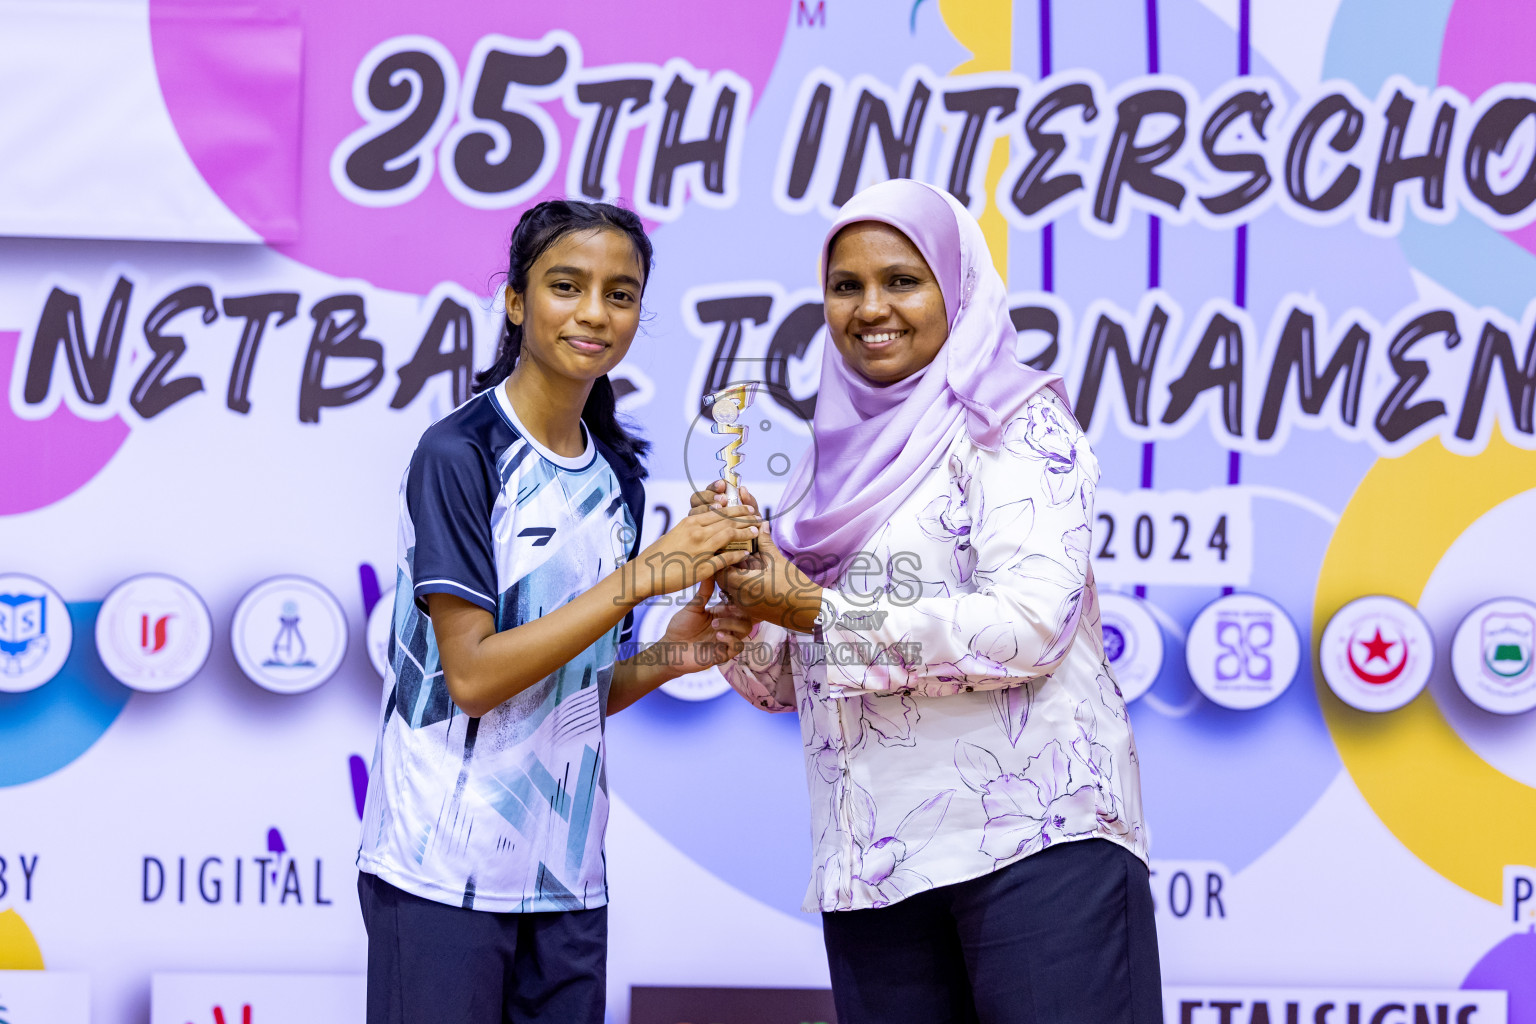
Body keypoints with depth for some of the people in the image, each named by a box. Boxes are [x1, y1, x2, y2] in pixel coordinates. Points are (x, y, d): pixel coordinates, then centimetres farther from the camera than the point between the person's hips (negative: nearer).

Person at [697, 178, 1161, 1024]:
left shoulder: (1016, 421, -1)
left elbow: (1033, 622, -16)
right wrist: (739, 583, -2)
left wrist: (819, 610, -12)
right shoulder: (840, 462, 18)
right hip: (875, 861, 6)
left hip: (1033, 833, -6)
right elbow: (780, 683, 19)